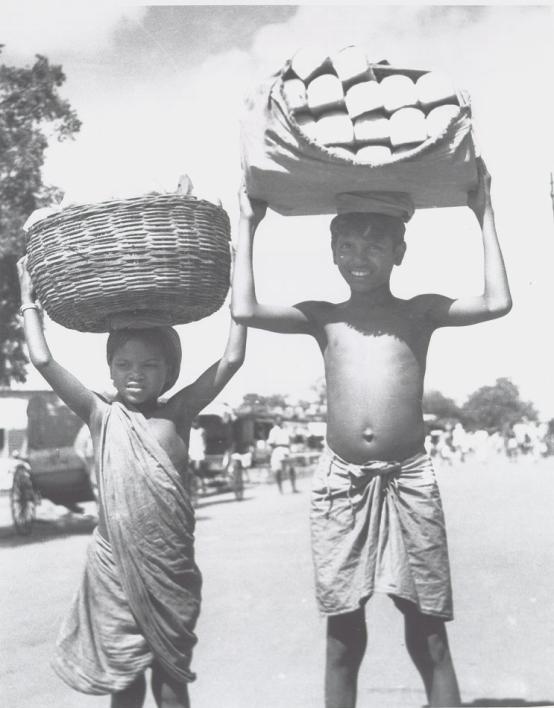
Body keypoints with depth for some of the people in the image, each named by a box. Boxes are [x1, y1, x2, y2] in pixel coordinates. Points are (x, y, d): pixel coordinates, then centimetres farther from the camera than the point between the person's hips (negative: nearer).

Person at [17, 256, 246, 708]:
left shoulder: (177, 413, 2)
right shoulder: (102, 416, 2)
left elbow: (231, 360, -4)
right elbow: (43, 360, -4)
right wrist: (29, 300, 1)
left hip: (172, 565, 0)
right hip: (115, 564, 0)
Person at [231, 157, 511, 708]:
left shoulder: (421, 311, 8)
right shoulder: (323, 318, 10)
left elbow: (497, 303, -5)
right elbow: (245, 312, -2)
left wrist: (484, 217, 2)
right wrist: (248, 226, 7)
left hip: (408, 481, -1)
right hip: (339, 483, 1)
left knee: (428, 633, 4)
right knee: (343, 634, 7)